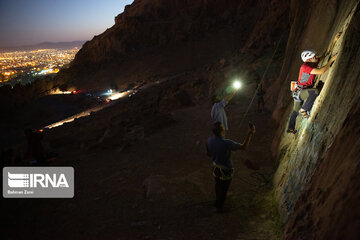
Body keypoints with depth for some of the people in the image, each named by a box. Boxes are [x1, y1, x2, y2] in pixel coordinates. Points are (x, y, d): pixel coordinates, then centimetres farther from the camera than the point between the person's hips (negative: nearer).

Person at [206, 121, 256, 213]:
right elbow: (244, 147, -30)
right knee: (223, 189, 20)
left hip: (215, 168, 5)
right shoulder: (226, 143, -36)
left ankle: (218, 199, 58)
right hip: (225, 171, -5)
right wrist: (250, 133, -28)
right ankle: (219, 207, 42)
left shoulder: (209, 141, -17)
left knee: (218, 185, 31)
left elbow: (208, 154, 0)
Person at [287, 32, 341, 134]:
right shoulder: (305, 67, -26)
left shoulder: (313, 62, -1)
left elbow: (327, 52, 5)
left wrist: (335, 40, -1)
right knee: (315, 92, -34)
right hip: (299, 91, -9)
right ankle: (304, 110, -17)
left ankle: (290, 128, 36)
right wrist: (332, 60, -26)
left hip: (301, 92, 9)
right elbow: (321, 71, -34)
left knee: (295, 110, 20)